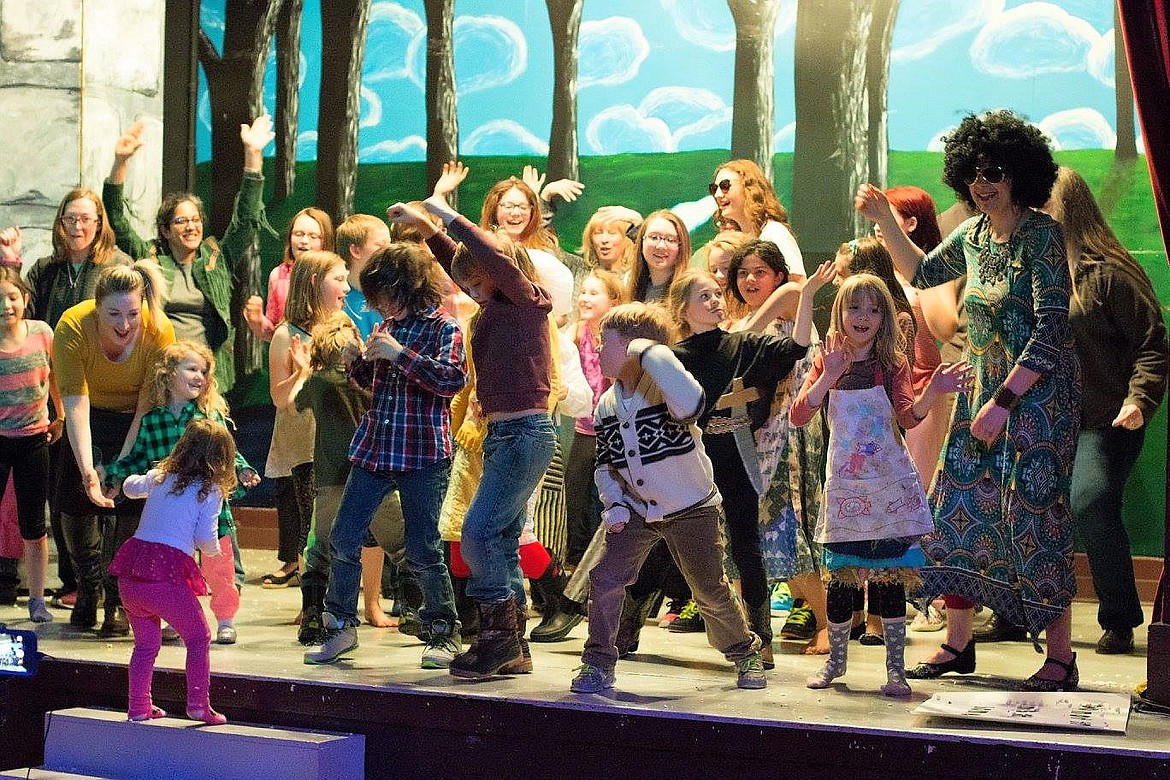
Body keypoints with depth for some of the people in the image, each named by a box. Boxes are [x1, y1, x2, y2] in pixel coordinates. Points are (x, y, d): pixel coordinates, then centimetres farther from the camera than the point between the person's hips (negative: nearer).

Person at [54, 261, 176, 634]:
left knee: (131, 505, -13)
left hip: (136, 420, -1)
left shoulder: (159, 331, -30)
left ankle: (118, 599, 4)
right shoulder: (72, 327, -31)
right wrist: (87, 468, -43)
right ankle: (87, 588, 16)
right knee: (75, 497, -8)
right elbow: (76, 404, -33)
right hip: (91, 418, 1)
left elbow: (148, 405, -27)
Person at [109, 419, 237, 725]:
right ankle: (198, 705, 3)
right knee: (198, 638, 9)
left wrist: (136, 480, 57)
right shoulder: (209, 491, 0)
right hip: (167, 575, -6)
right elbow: (207, 540, -6)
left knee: (146, 643, 20)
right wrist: (214, 549, 16)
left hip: (131, 573, 6)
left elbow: (130, 486, 35)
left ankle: (139, 707, 22)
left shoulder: (160, 476, 16)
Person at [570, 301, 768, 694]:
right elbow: (604, 464, 13)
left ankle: (745, 654, 27)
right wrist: (614, 505, -5)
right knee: (606, 578, -8)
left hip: (691, 508, -5)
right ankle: (598, 663, 4)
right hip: (636, 508, 5)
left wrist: (651, 352, -36)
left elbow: (690, 405, -45)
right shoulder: (607, 404, 2)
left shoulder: (663, 386, -18)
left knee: (710, 590, 4)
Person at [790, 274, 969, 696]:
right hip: (844, 486, 1)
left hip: (889, 485, -1)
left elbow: (908, 416, -13)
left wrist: (932, 391, -33)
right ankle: (835, 660, 22)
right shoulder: (827, 363, 3)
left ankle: (895, 669, 9)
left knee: (890, 577, 0)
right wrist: (829, 376, -19)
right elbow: (797, 416, -7)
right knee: (841, 577, 4)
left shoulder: (892, 364, 0)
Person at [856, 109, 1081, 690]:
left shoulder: (1040, 234, -14)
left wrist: (1003, 401, -22)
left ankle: (1061, 657, 2)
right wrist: (884, 220, 12)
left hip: (1038, 395, -7)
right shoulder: (972, 234, 8)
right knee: (959, 507, 6)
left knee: (1032, 513, -8)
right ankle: (957, 643, 16)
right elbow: (922, 273, 26)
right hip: (981, 391, 7)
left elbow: (1052, 330, -19)